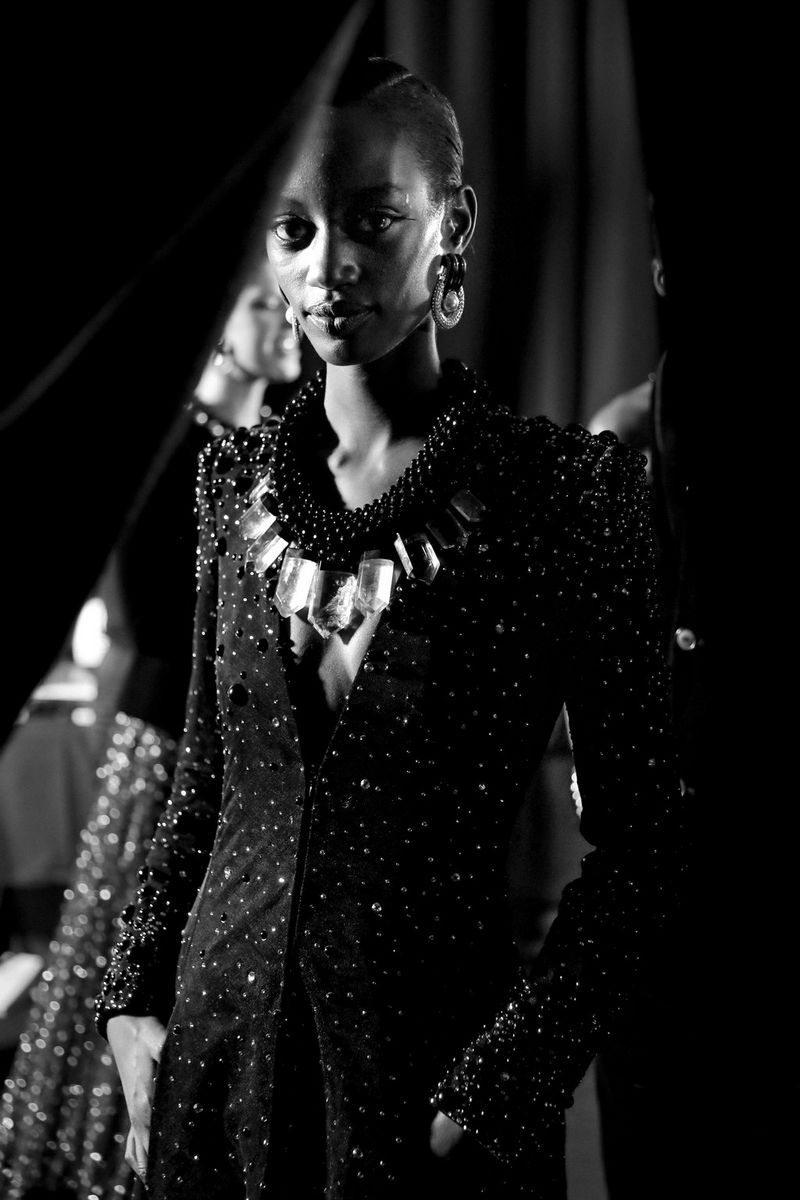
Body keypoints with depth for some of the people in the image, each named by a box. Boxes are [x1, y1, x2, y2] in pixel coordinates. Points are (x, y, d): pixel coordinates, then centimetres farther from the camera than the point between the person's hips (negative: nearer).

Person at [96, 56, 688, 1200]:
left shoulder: (568, 487, -10)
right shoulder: (239, 475, 4)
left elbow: (639, 841, -8)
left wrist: (504, 1083, -14)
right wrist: (138, 999, 5)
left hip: (431, 1057, -4)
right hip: (220, 1045, 4)